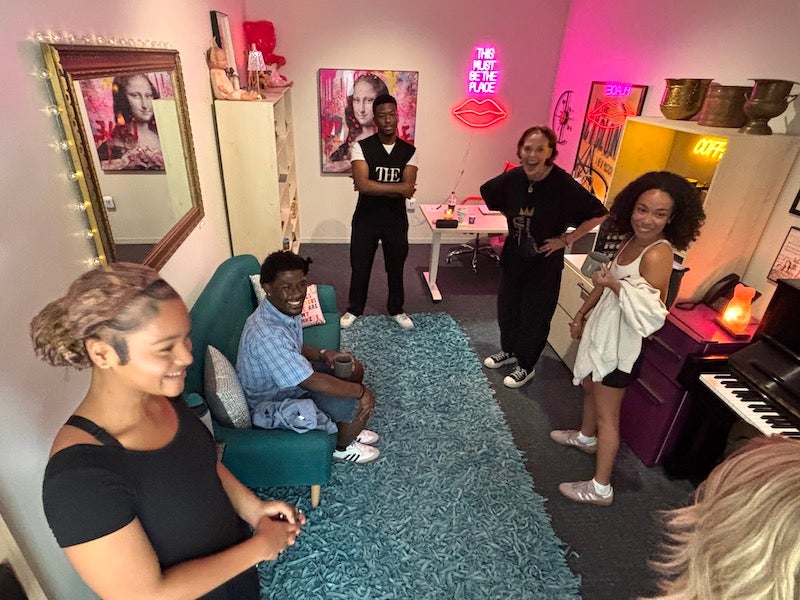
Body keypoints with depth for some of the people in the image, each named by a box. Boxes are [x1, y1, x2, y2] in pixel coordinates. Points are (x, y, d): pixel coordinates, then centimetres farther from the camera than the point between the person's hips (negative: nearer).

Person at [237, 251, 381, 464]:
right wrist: (361, 391, -23)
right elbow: (312, 382, -35)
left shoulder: (285, 309, -8)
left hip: (292, 378, 9)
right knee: (363, 403, -15)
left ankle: (346, 428, 31)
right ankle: (342, 447, 16)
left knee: (354, 369, 12)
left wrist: (323, 354, -8)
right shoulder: (266, 334, -38)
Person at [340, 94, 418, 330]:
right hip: (366, 218, -1)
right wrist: (397, 187, -20)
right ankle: (354, 309, 33)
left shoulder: (409, 151, -2)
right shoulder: (361, 147, -9)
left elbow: (407, 189, -14)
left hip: (396, 220, 2)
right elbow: (363, 185, -23)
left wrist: (373, 186, -19)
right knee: (360, 267, 12)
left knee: (396, 267, 15)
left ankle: (396, 309, 36)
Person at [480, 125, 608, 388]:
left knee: (535, 316, 7)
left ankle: (525, 366, 28)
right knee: (506, 306, 18)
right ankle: (508, 350, 42)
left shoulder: (563, 184, -23)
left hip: (545, 261, -4)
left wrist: (567, 239, -16)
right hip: (513, 256, 5)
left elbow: (599, 214, -18)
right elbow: (487, 193, 12)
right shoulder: (512, 177, -10)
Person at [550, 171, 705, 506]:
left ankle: (601, 489, 18)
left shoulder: (658, 255, -26)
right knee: (589, 387, 28)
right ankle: (586, 438, 54)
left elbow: (651, 315, -31)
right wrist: (582, 313, 16)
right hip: (602, 329, 9)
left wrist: (615, 285, -32)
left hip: (620, 342, -9)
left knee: (607, 414, 3)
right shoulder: (632, 240, 0)